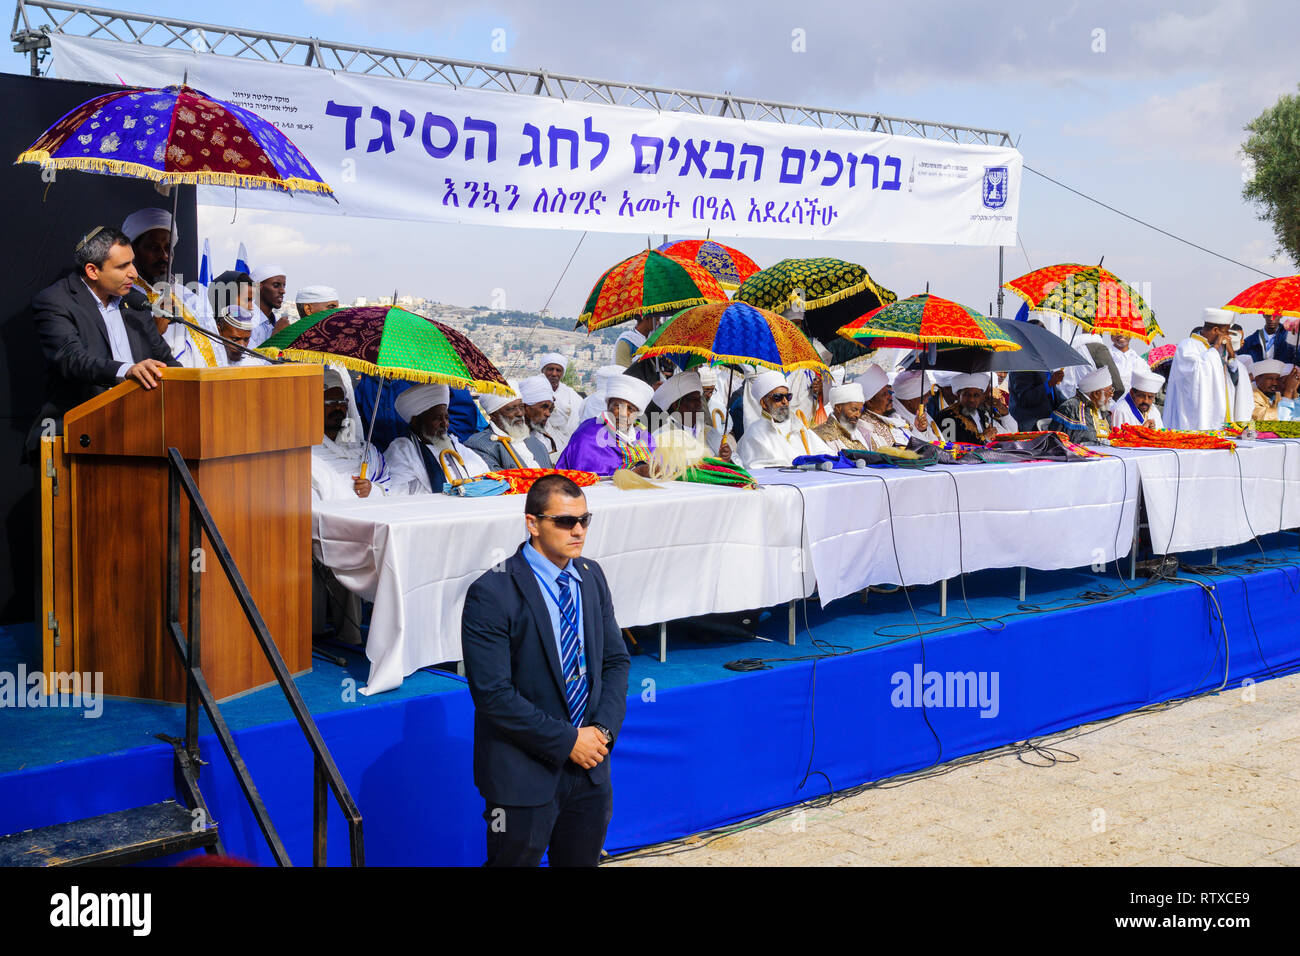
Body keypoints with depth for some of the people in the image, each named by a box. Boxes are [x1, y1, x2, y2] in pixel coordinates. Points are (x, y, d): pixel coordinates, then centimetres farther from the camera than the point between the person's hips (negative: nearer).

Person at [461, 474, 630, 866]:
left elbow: (616, 659, 8)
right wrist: (566, 741, -18)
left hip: (589, 764, 6)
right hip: (524, 775, -6)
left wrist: (603, 728, -8)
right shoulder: (492, 594, -18)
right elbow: (493, 693, -20)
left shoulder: (591, 577, 3)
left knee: (582, 859, 18)